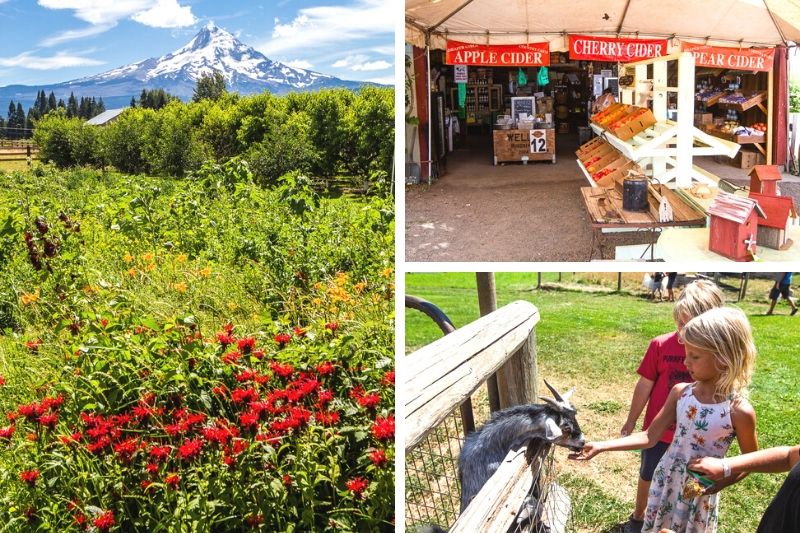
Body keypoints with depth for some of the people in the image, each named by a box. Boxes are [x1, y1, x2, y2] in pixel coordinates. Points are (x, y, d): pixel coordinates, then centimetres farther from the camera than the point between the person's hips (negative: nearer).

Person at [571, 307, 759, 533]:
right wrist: (600, 447, -12)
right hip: (664, 485, 4)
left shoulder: (739, 412, -20)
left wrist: (720, 483, -18)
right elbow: (650, 437, -4)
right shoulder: (680, 392, -8)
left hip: (699, 498, -3)